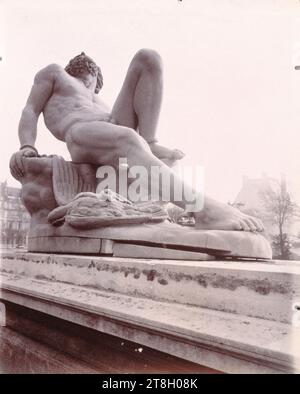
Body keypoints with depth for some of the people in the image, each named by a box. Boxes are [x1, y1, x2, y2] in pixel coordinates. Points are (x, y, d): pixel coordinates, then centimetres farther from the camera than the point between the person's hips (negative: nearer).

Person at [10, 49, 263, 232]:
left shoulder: (98, 103, 44)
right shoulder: (53, 72, 32)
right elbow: (30, 112, 16)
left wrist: (149, 145, 9)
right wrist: (27, 147, -6)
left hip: (117, 132, 6)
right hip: (81, 136, -5)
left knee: (148, 57, -1)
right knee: (128, 140, -41)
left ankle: (149, 144, -20)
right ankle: (205, 210, -60)